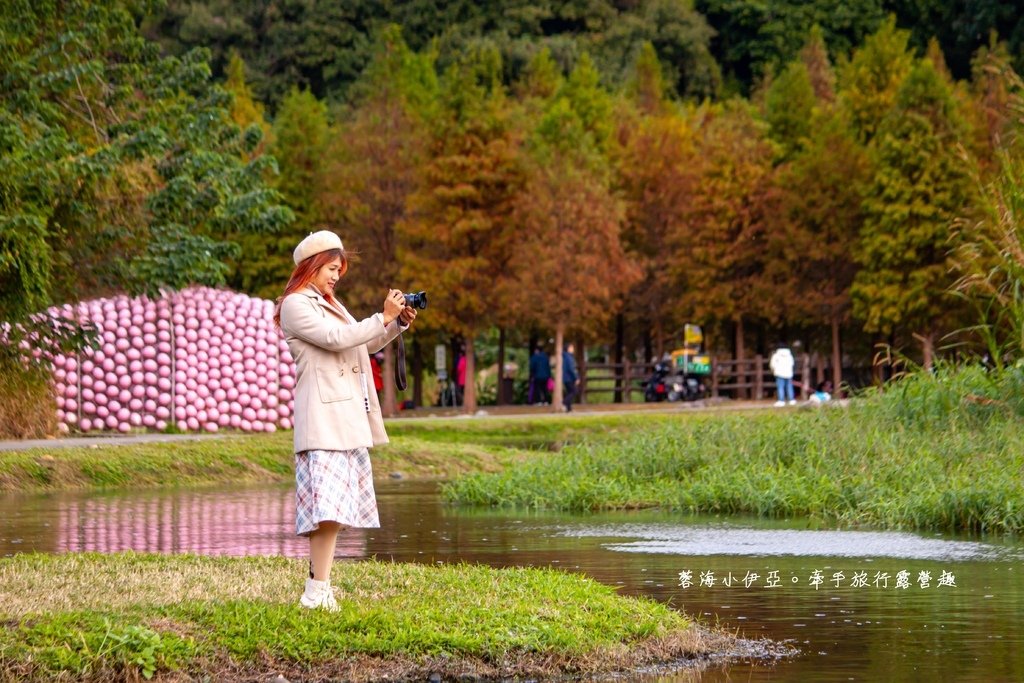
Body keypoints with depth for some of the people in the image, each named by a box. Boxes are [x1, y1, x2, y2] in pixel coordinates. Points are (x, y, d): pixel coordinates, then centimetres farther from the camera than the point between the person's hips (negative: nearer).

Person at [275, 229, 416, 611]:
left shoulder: (329, 304, 22)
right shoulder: (295, 305, -6)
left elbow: (365, 344, 29)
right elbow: (337, 338, -17)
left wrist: (400, 324, 14)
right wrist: (384, 317, -13)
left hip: (348, 417, 10)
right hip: (323, 418, -10)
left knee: (339, 505, 7)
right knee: (328, 504, -18)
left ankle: (319, 584, 10)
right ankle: (317, 591, -21)